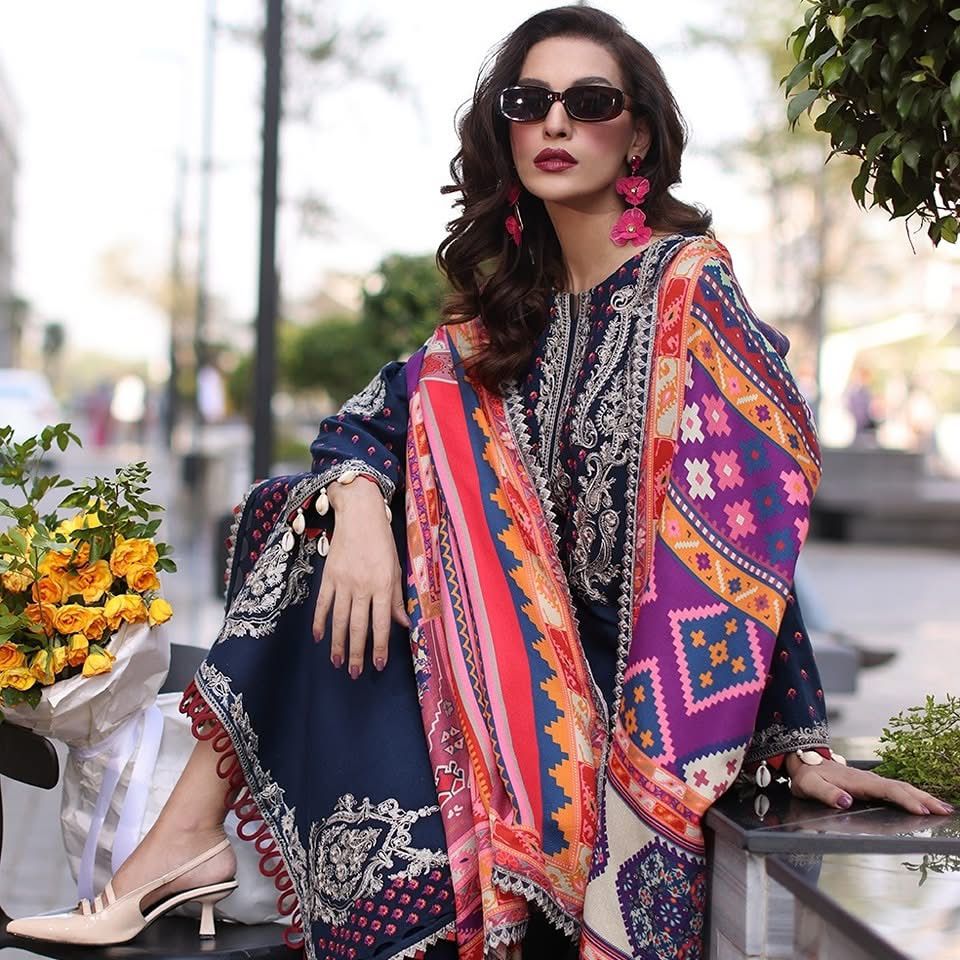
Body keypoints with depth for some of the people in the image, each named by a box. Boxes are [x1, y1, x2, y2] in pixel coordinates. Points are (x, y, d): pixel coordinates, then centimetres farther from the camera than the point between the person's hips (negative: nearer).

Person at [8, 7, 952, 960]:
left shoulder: (686, 286, -12)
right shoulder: (518, 297, 9)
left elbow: (744, 519, -19)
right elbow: (377, 411, 5)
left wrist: (797, 742, -24)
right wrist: (359, 502, -19)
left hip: (627, 683, -7)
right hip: (533, 646, 7)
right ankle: (188, 834, -5)